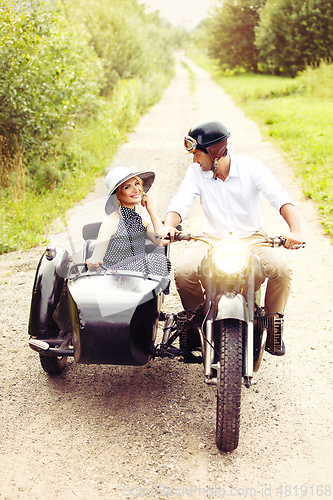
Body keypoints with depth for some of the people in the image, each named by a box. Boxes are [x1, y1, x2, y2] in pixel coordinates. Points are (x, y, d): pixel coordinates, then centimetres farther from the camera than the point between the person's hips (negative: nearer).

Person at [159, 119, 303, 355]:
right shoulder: (196, 172, -3)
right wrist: (169, 225, -35)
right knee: (183, 272, -25)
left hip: (251, 237, -1)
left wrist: (295, 230, -38)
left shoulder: (250, 166, -10)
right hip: (212, 239, 1)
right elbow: (181, 202, -10)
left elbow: (280, 197, -20)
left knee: (282, 269, -28)